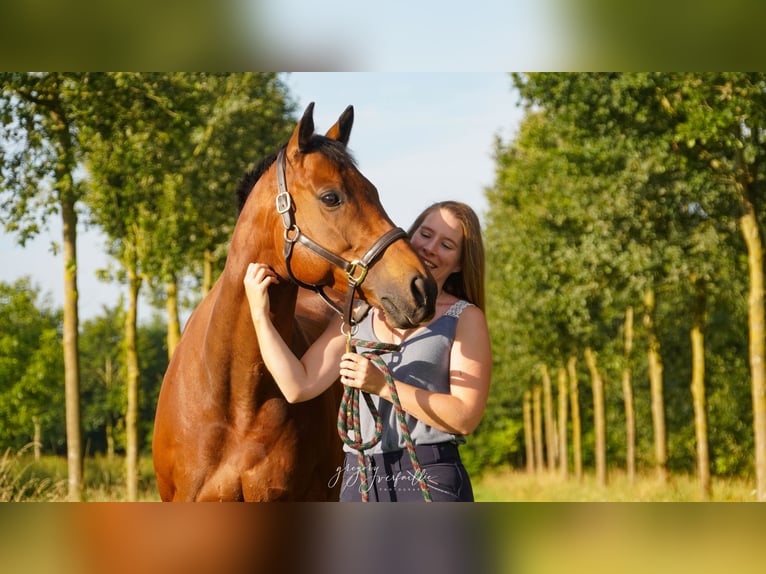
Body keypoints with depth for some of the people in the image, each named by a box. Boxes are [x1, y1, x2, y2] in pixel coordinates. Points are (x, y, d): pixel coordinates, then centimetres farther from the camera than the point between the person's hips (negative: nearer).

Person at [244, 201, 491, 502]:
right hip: (358, 484, 4)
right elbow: (299, 386, 7)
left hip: (431, 482, -4)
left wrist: (383, 386, -15)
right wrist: (259, 314, 2)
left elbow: (466, 417, -8)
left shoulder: (465, 318, 3)